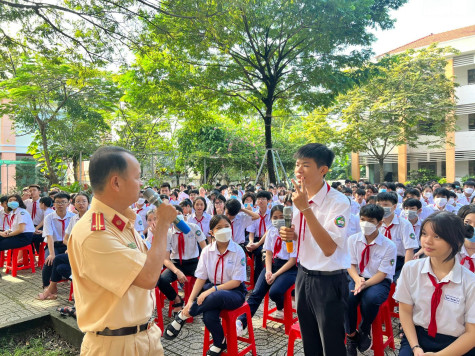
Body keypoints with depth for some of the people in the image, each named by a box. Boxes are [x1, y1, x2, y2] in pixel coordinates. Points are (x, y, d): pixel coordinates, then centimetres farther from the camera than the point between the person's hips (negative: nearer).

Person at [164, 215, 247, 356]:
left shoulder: (238, 251, -9)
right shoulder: (207, 251, 1)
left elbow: (236, 281, -12)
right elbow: (201, 278, 0)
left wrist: (212, 290, -22)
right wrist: (190, 300, -13)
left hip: (234, 292, -3)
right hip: (212, 289, 3)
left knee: (217, 296, -38)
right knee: (208, 317, -30)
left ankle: (183, 316, -15)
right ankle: (220, 344, 2)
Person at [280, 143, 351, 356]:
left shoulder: (338, 202, -21)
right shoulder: (299, 196, 1)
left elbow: (328, 248, -30)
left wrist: (305, 208, -33)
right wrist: (290, 235, -8)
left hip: (329, 281, -6)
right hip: (304, 276, 7)